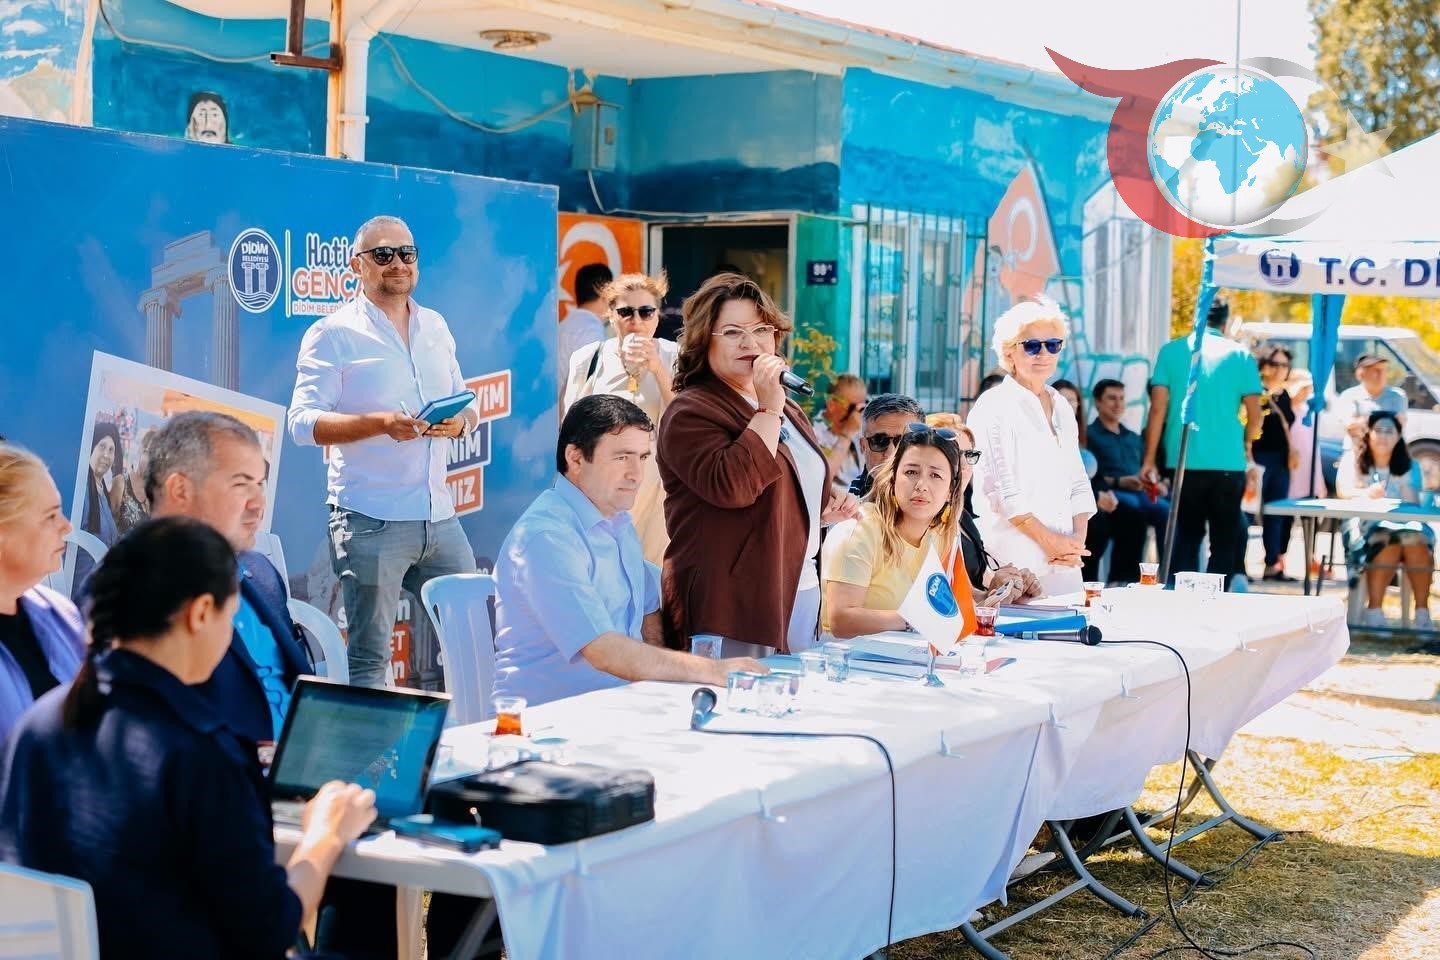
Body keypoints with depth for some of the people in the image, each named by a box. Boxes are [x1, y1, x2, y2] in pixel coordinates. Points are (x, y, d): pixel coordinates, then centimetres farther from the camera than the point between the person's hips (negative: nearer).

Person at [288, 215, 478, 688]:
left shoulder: (436, 327, 15)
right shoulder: (333, 334, -2)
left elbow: (466, 404, 19)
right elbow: (304, 422, -10)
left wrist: (458, 422, -6)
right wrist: (381, 423, -25)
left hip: (440, 519, 6)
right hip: (371, 521, -5)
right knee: (369, 659, -1)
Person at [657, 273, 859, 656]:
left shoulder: (787, 410, 19)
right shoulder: (691, 413, -9)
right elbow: (731, 487, -26)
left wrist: (827, 510, 13)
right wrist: (768, 410, -21)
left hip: (801, 591, 9)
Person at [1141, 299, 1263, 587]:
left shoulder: (1171, 352, 3)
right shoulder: (1241, 356, 2)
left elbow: (1158, 409, -2)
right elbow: (1254, 415, 2)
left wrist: (1149, 460, 3)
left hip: (1184, 461, 1)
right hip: (1228, 463, -1)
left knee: (1186, 536, 13)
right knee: (1226, 539, 7)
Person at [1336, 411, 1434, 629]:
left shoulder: (1409, 465, 12)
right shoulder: (1353, 459, 5)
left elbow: (1413, 504, 1)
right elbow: (1344, 491, -13)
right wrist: (1366, 493, -35)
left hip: (1402, 522, 2)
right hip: (1364, 522, -2)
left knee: (1417, 540, -33)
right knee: (1389, 541, -36)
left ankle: (1422, 611, -29)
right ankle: (1374, 611, -32)